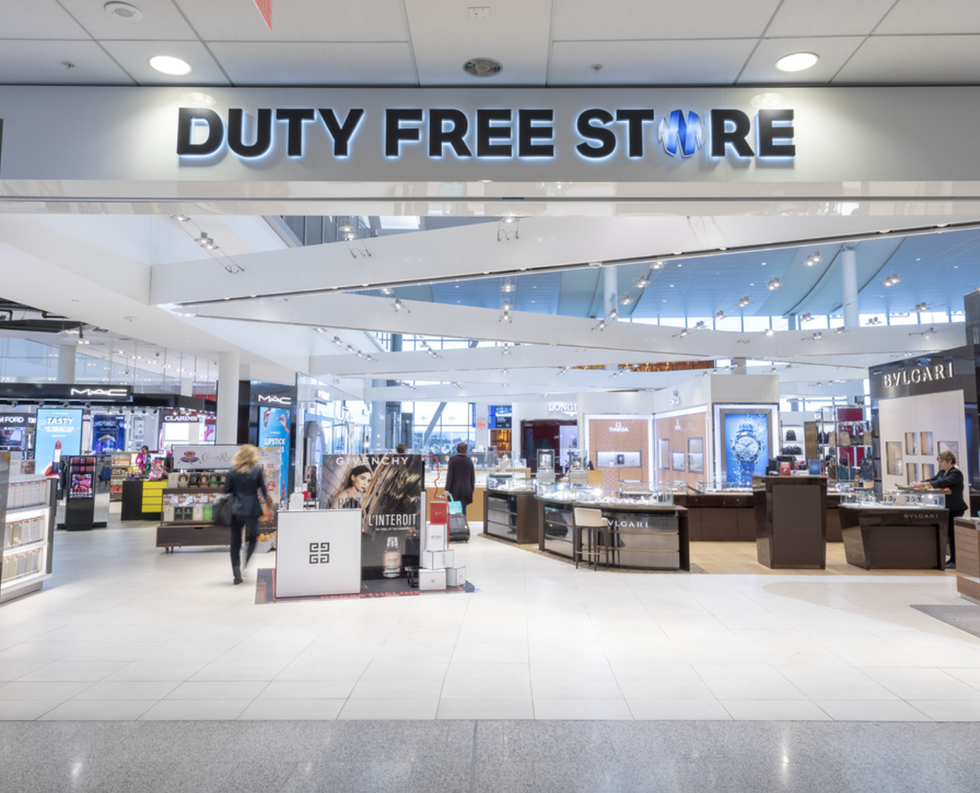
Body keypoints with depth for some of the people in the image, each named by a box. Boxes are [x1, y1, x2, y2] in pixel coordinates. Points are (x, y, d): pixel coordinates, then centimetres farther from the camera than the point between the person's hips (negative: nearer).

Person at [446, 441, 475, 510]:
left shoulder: (452, 459, -6)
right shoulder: (469, 460, 2)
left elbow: (450, 474, -8)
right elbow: (472, 476, 7)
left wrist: (447, 489, -7)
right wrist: (472, 488, 18)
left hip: (455, 489, -2)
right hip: (466, 490, 2)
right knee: (463, 509, 5)